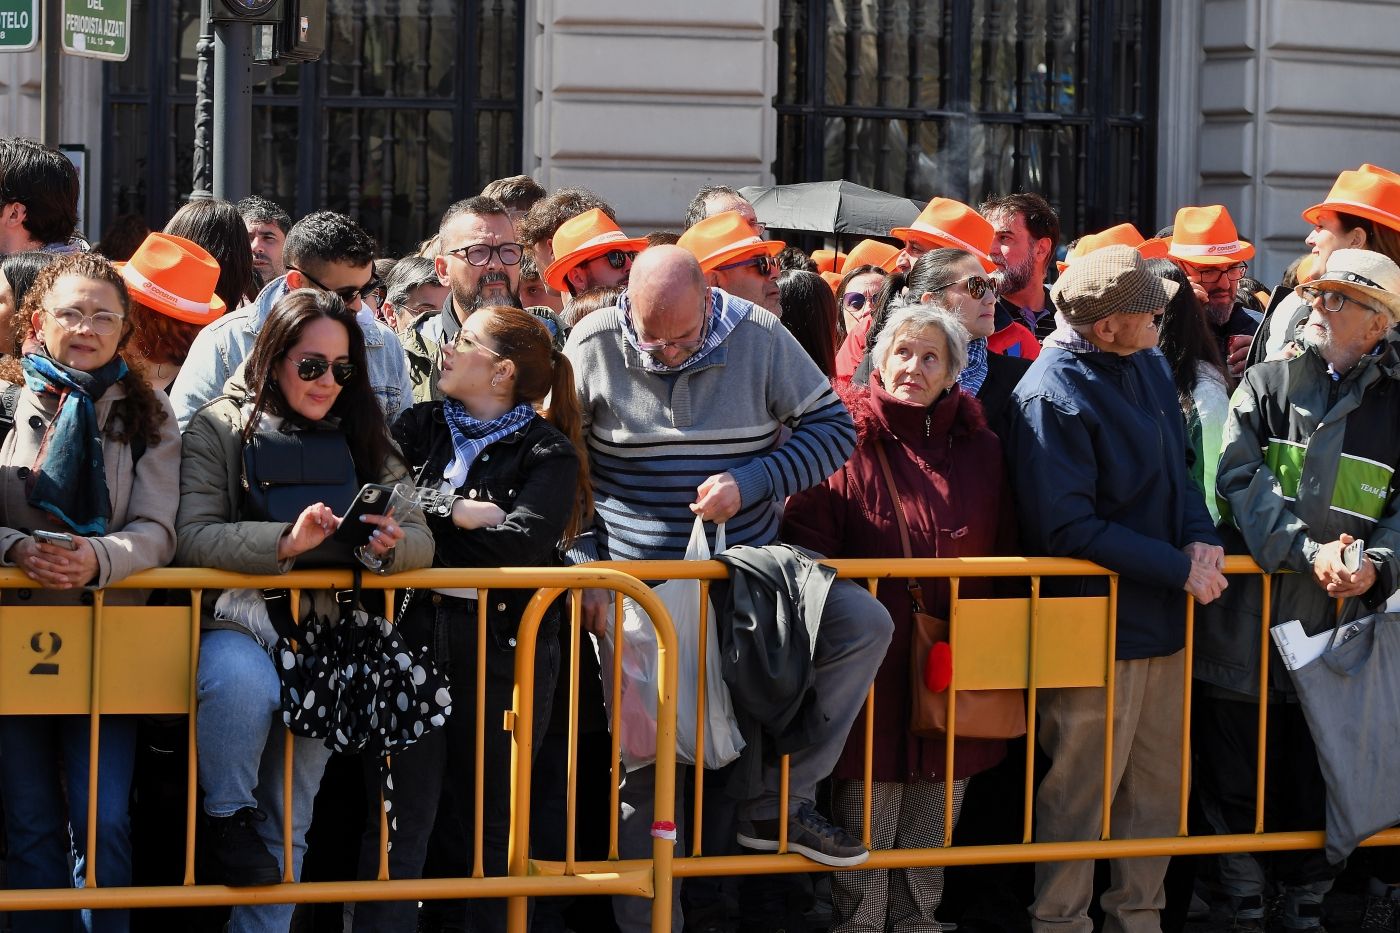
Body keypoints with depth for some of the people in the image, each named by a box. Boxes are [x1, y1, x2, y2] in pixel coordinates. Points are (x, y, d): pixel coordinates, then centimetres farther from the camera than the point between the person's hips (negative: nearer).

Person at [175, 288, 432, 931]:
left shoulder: (362, 437, 12)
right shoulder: (219, 429, 0)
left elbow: (420, 539, 6)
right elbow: (190, 537, -13)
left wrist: (389, 545, -18)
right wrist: (285, 542, -27)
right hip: (233, 619, -3)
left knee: (289, 820, -7)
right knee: (245, 679, -36)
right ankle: (226, 814, -12)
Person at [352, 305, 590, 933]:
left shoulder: (547, 454, 2)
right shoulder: (421, 427, 14)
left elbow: (518, 549, -13)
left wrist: (423, 515, -8)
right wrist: (458, 515, -10)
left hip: (503, 650, -2)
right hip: (412, 637, 2)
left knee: (485, 820, 6)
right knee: (399, 817, -6)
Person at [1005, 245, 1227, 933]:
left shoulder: (1146, 366, 6)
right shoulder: (1051, 397, -19)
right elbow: (1068, 528, -20)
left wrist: (1199, 536, -4)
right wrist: (1178, 569, -19)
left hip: (1163, 616, 8)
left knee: (1158, 781, 15)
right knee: (1081, 789, 2)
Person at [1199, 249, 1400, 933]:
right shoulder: (1267, 383, 5)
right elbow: (1240, 479, -7)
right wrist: (1307, 551, -20)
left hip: (1337, 620, 0)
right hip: (1250, 614, 0)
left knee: (1318, 780, 7)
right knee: (1237, 773, 5)